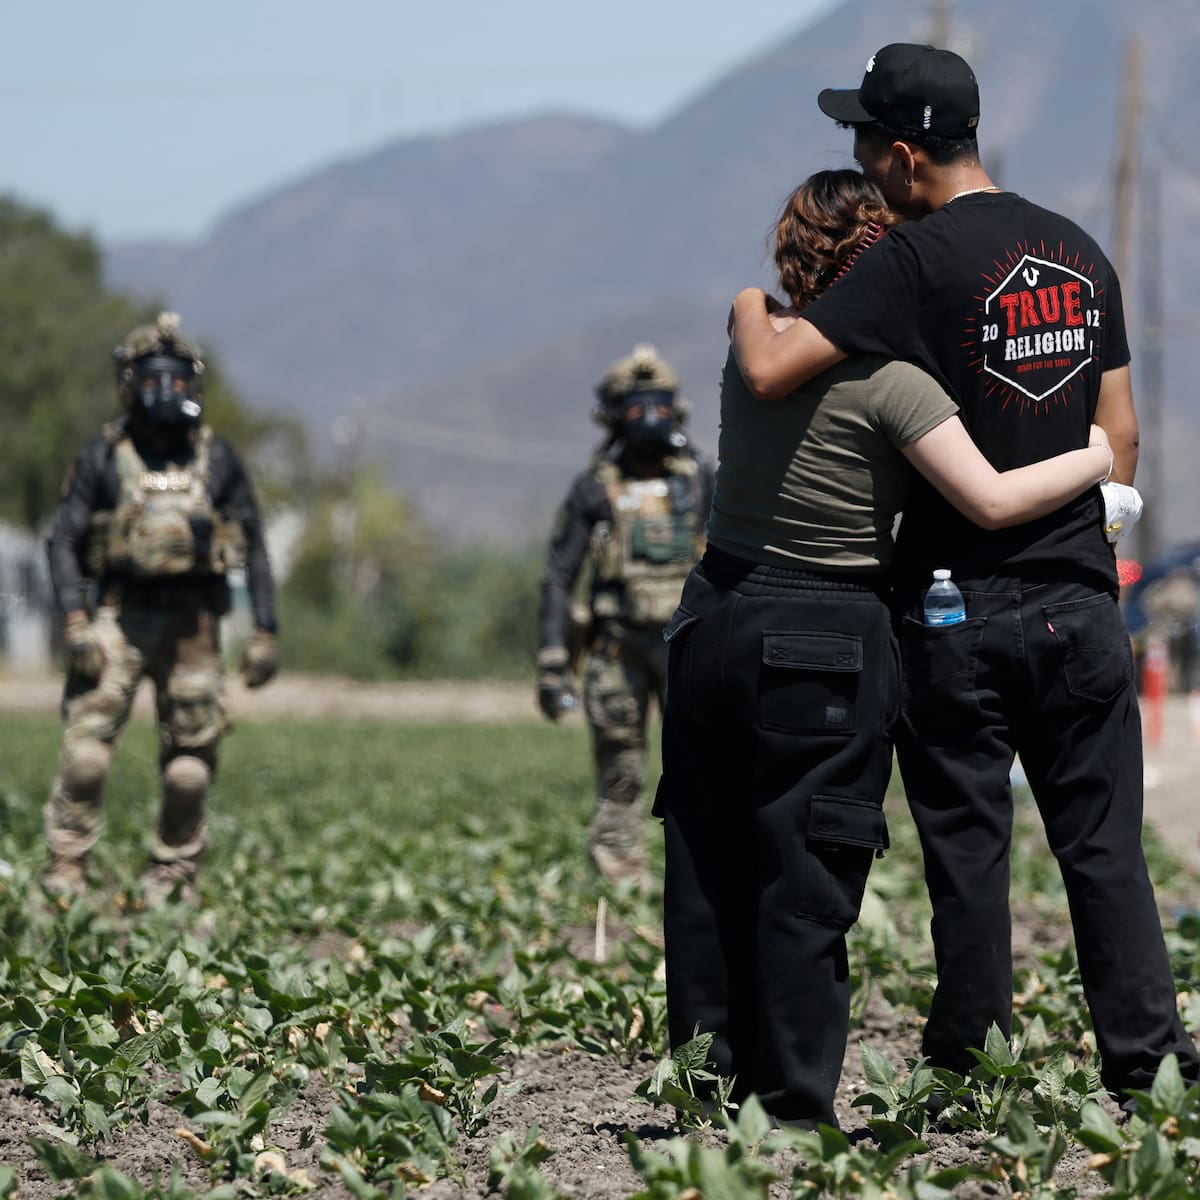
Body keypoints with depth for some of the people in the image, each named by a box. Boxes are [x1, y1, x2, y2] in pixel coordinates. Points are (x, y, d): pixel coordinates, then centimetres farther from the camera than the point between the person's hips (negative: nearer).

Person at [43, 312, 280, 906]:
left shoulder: (216, 459, 7)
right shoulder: (103, 457, 3)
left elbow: (255, 548, 10)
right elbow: (64, 540, 1)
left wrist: (265, 631, 3)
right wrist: (75, 619, -12)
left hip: (192, 622, 2)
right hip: (119, 615, -2)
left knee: (191, 757, 2)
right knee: (87, 741, -14)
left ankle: (174, 871, 14)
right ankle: (66, 865, -9)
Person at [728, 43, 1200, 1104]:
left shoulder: (919, 259, -12)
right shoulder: (1082, 253, 8)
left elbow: (769, 372, -20)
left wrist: (748, 305, 1)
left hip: (960, 609, -5)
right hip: (1080, 601, 5)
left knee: (968, 852, 4)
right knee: (1105, 848, 8)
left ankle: (969, 1074, 10)